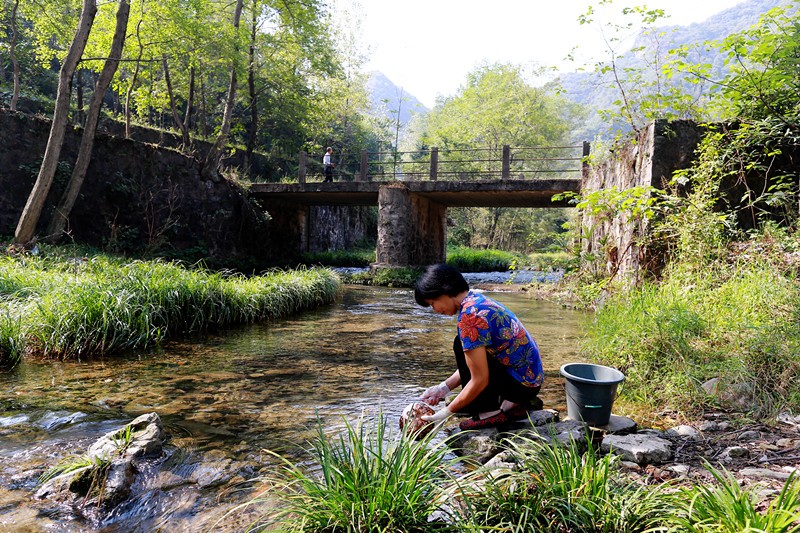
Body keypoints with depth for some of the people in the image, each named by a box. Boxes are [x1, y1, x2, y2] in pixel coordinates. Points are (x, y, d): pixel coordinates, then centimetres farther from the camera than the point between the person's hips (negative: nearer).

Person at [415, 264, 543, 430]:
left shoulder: (469, 316, -23)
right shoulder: (477, 299, 6)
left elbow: (480, 380, -22)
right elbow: (473, 365, 13)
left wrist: (447, 412, -12)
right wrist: (445, 387, 9)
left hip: (522, 383, -10)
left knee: (462, 346, -15)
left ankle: (488, 411, -5)